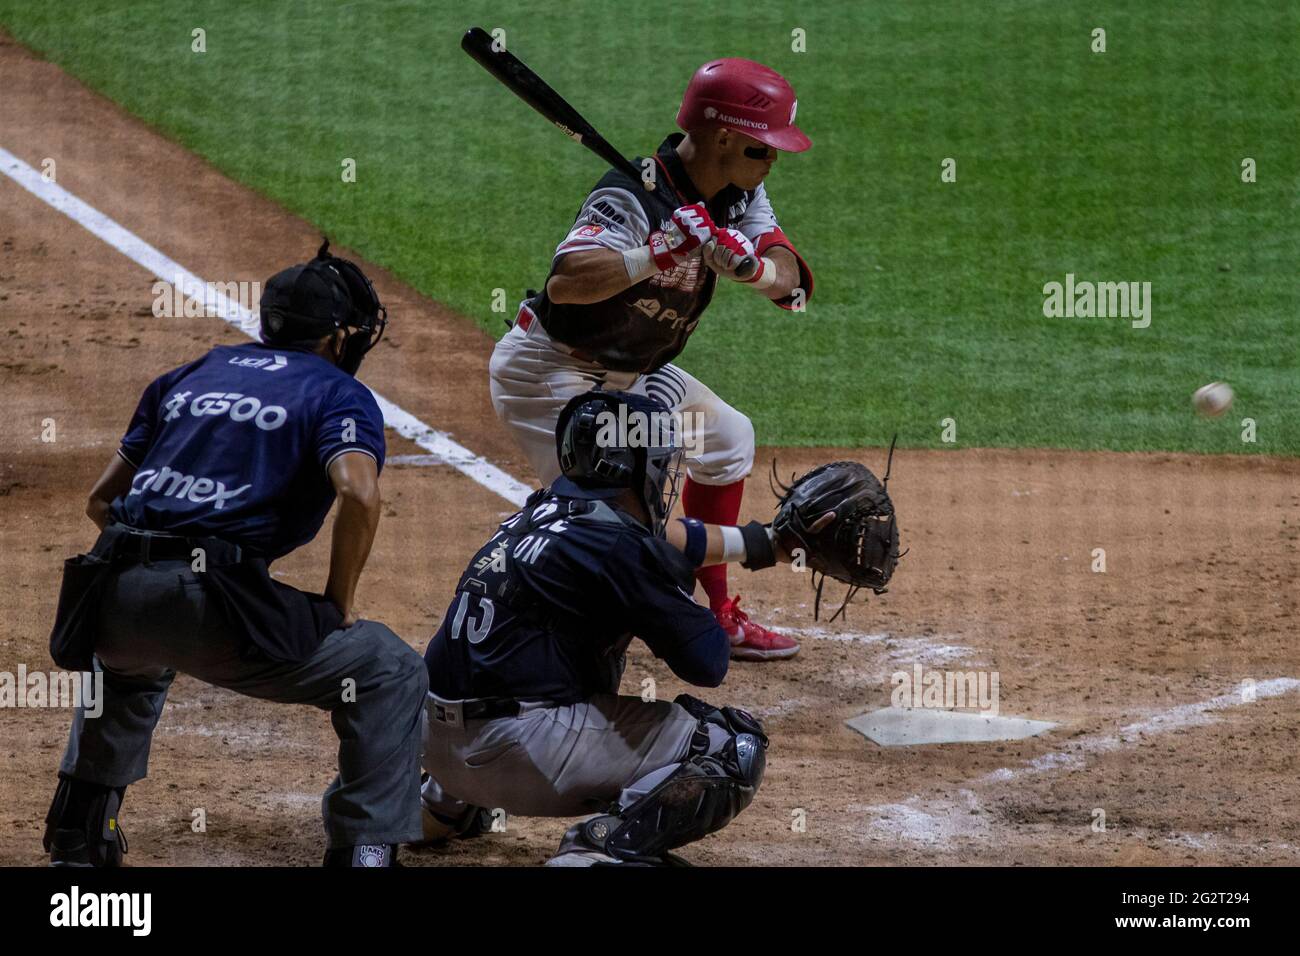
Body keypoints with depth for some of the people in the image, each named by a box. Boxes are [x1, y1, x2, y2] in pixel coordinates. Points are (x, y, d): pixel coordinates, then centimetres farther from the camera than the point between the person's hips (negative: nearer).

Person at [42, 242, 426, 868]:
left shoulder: (190, 376, 26)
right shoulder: (338, 392, 9)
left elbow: (102, 500, 26)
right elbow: (358, 493, -12)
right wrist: (338, 605, 0)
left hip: (114, 598, 6)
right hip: (210, 604, -6)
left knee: (131, 659, 42)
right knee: (390, 674, 9)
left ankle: (77, 837, 40)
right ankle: (363, 850, -4)